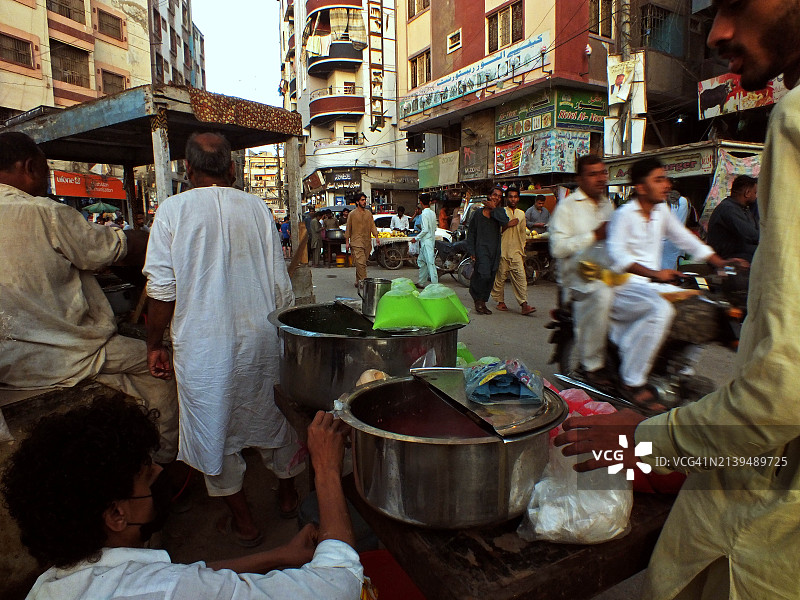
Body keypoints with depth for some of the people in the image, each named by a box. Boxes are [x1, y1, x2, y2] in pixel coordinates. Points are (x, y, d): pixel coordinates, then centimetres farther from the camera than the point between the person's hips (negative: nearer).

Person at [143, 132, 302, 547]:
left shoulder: (172, 209, -6)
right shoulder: (257, 207, 0)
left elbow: (162, 289, -9)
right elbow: (281, 284, 0)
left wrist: (155, 345, 4)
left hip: (202, 345, -2)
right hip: (260, 337, 3)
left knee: (213, 429, 13)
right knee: (272, 414, 19)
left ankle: (242, 521, 27)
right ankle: (287, 495, 39)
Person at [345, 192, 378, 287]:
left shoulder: (369, 213, 13)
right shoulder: (352, 214, 1)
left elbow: (372, 225, 14)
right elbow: (348, 229, 4)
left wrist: (376, 236, 1)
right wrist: (347, 241, 2)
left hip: (367, 242, 5)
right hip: (356, 242, -4)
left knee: (362, 263, 9)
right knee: (361, 263, -14)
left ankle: (358, 282, 20)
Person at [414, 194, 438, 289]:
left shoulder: (425, 214, -15)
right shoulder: (433, 213, 10)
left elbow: (425, 230, -20)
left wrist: (417, 238, -10)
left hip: (426, 241, -9)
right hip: (431, 240, 9)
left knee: (430, 262, -10)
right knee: (421, 261, 17)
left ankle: (435, 284, -10)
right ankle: (421, 282, 23)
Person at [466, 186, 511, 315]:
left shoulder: (500, 211, 12)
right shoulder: (478, 213, 6)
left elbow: (505, 221, -13)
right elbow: (471, 233, 6)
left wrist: (493, 208, -5)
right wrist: (472, 251, -1)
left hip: (495, 250, 4)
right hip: (482, 248, -4)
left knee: (491, 277, 5)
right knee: (484, 275, -17)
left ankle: (482, 302, 16)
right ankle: (478, 300, 0)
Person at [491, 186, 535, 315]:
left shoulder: (521, 214, 16)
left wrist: (523, 252, 19)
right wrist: (510, 223, -15)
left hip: (516, 251, 3)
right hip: (503, 250, -3)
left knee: (520, 277, -6)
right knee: (500, 276, 2)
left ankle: (524, 305, -10)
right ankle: (500, 302, 17)